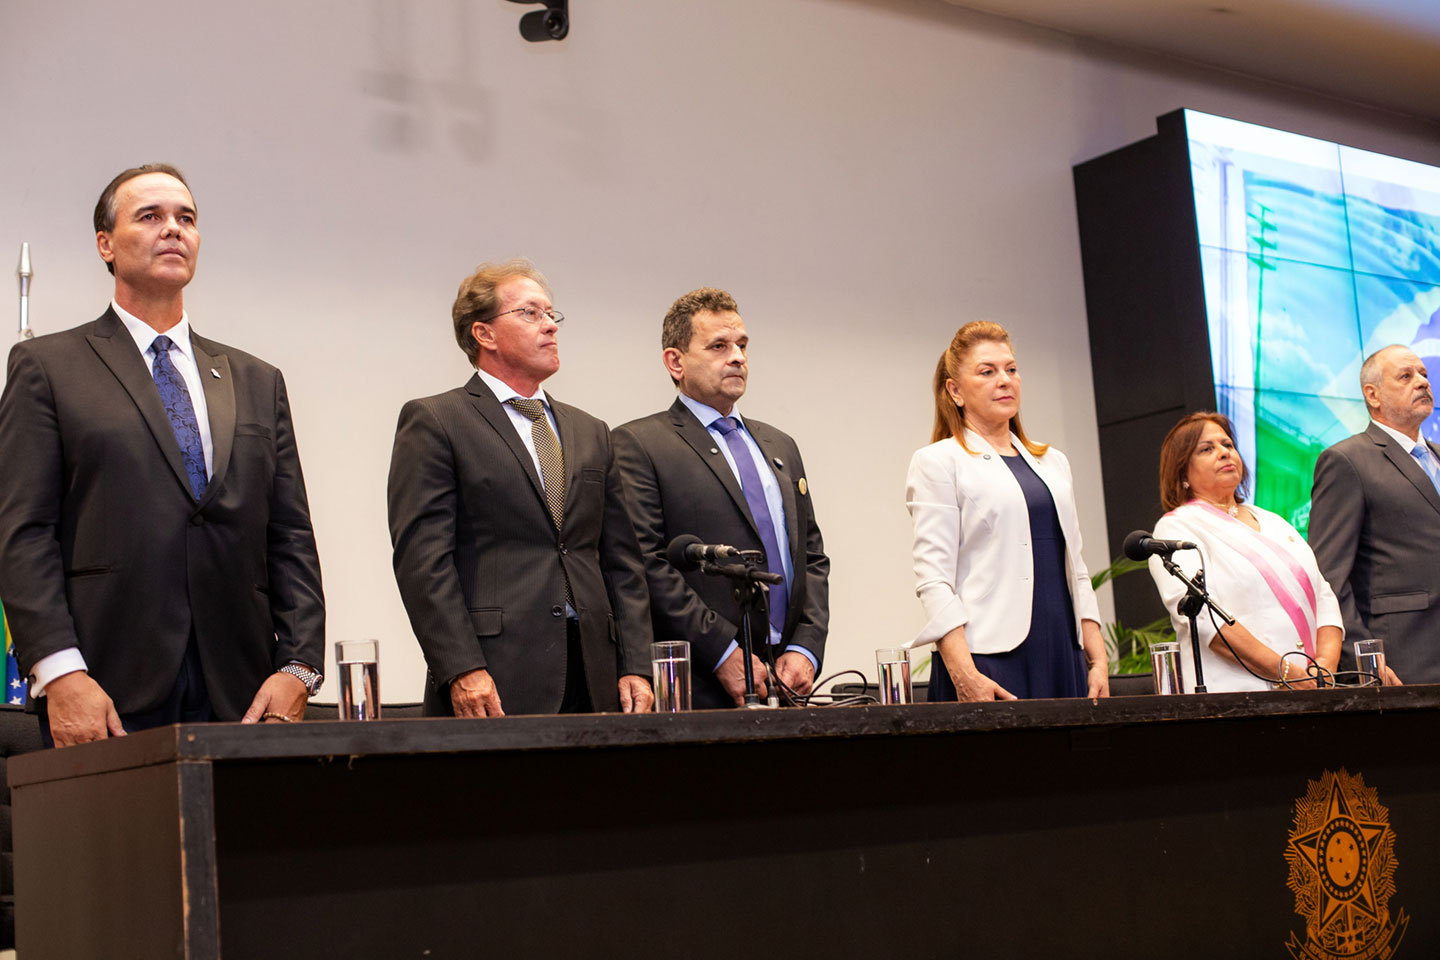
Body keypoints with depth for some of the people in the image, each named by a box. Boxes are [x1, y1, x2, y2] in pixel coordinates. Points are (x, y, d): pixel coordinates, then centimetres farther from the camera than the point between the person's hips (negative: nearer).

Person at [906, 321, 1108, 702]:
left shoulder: (1052, 462, 20)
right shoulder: (937, 462, 1)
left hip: (1063, 657, 6)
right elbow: (933, 577, -8)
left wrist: (1098, 661, 10)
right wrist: (964, 676, -18)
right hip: (989, 663, -5)